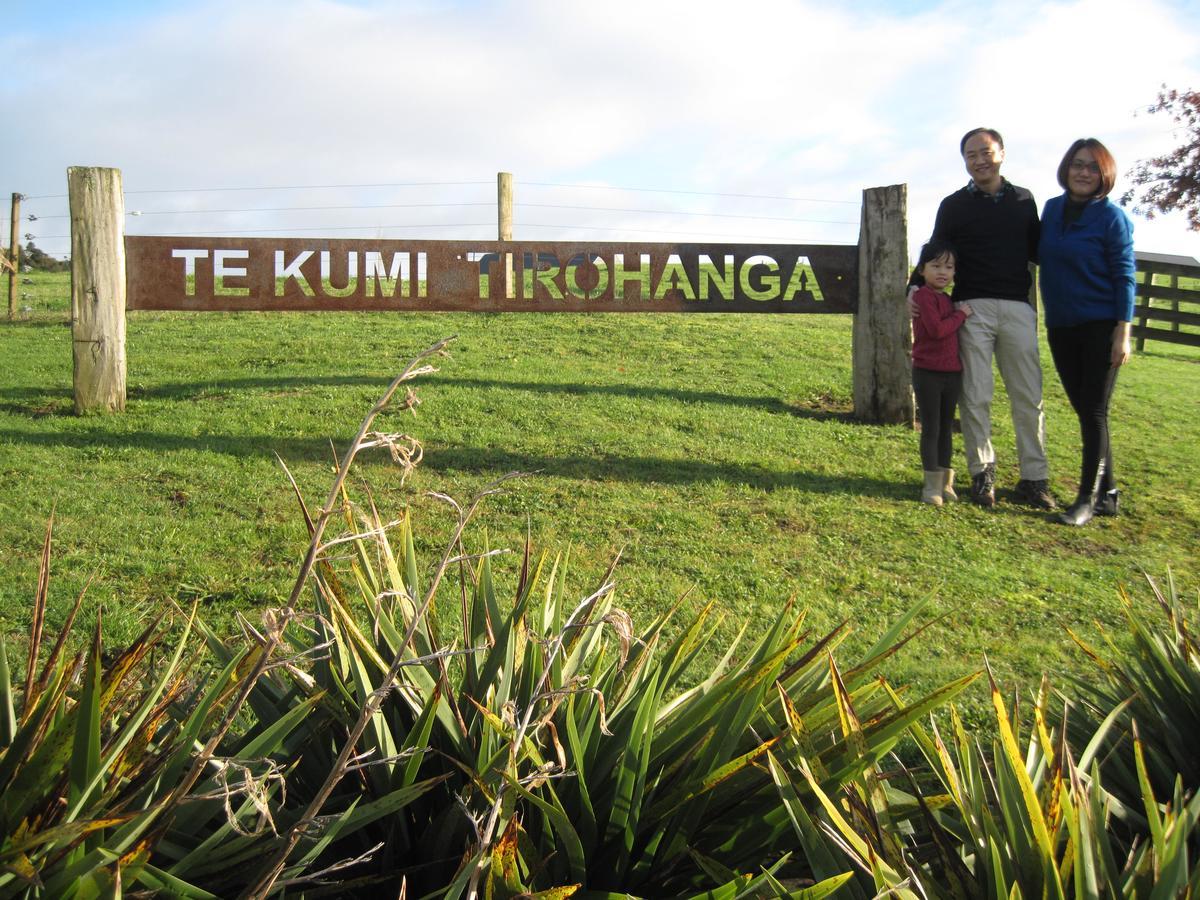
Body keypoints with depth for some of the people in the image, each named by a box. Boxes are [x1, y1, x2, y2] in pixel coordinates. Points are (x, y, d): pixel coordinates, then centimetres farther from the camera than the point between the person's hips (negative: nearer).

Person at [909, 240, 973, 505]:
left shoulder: (948, 300, 15)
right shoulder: (924, 295, -11)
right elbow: (936, 329, -22)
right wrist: (960, 315, -14)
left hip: (952, 373, 8)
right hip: (927, 372, -8)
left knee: (946, 428, 13)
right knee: (931, 429, -1)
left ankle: (945, 481, 22)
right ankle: (932, 485, 5)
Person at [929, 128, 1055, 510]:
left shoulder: (1024, 200, 14)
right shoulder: (954, 205, 9)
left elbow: (1037, 251, 19)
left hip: (1018, 308, 2)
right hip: (972, 309, -1)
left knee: (1029, 395, 0)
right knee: (976, 396, -2)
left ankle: (1034, 478, 6)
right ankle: (982, 474, 7)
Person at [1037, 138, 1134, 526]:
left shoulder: (1111, 217, -8)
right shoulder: (1052, 209, 8)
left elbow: (1124, 275, -9)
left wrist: (1123, 332, -14)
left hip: (1100, 326, -6)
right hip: (1060, 327, 6)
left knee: (1094, 411, -4)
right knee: (1084, 410, 9)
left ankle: (1088, 498, 2)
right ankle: (1107, 493, 18)